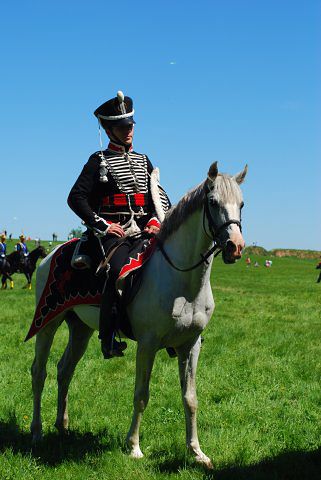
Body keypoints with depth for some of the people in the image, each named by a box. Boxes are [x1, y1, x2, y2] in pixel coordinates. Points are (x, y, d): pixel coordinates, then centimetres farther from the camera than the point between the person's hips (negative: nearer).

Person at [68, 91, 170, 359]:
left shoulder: (143, 161, 21)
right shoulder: (99, 161, 5)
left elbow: (160, 197, 19)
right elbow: (76, 198, -2)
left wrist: (156, 221, -2)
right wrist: (102, 225, -11)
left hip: (144, 230, 5)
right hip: (113, 231, -5)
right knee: (118, 271, -32)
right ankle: (109, 339, -28)